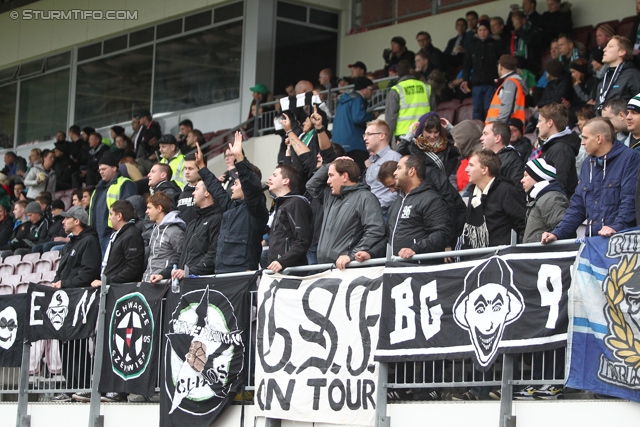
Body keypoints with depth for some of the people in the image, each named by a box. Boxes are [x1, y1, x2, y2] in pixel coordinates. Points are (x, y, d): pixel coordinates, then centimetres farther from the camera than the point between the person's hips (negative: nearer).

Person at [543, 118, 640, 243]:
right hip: (592, 241, 6)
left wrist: (617, 227, -25)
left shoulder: (630, 158, -2)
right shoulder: (587, 164, 21)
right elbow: (577, 206, 20)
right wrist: (557, 233, 8)